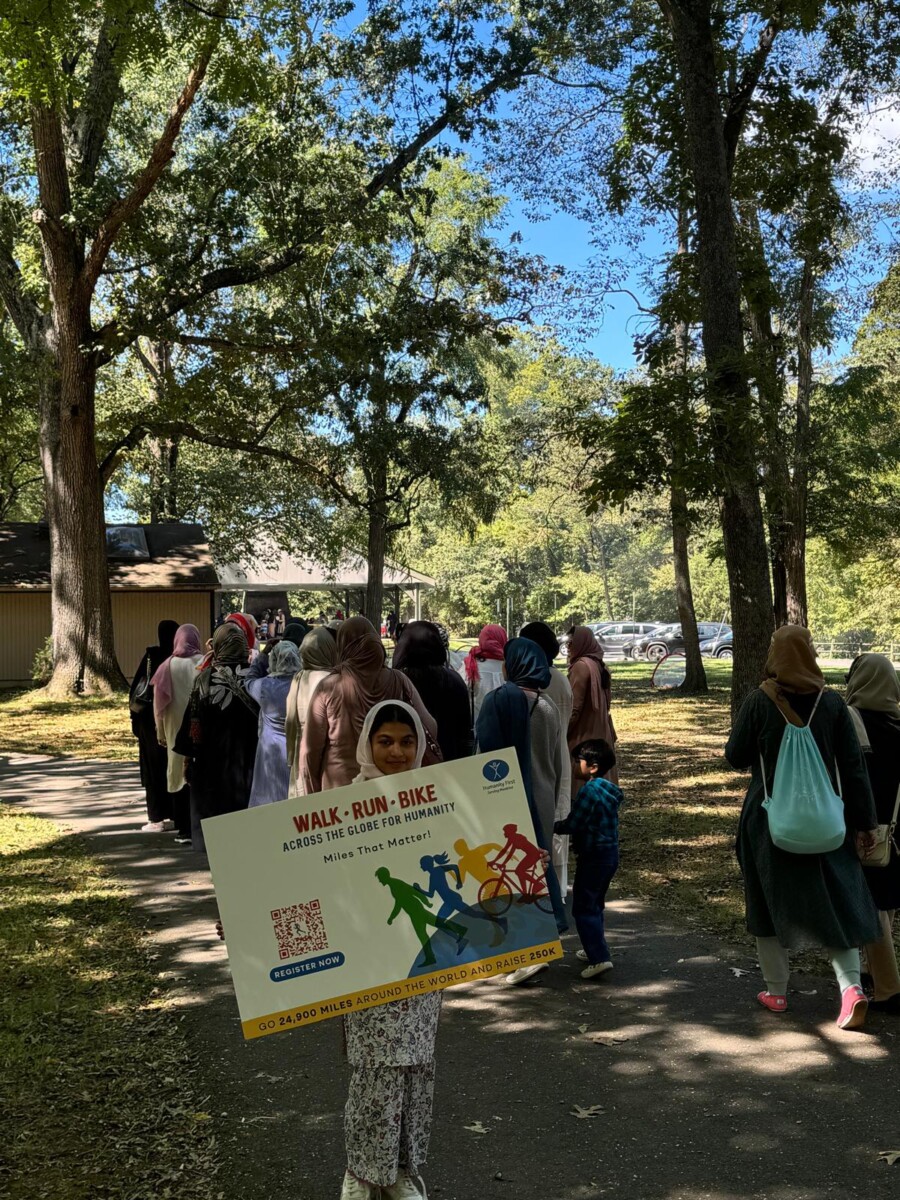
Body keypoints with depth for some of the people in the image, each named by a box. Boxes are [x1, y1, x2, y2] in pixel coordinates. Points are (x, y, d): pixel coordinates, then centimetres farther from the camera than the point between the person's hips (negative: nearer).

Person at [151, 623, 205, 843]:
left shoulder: (168, 666, -4)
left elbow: (159, 703, -1)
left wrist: (160, 732, 8)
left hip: (178, 731, 0)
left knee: (180, 776, 8)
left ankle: (184, 830, 10)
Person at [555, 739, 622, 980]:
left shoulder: (589, 790, -19)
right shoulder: (611, 790, 8)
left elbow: (573, 824, -19)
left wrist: (552, 826, -4)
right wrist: (564, 825, 15)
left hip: (593, 856, -9)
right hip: (611, 853, 9)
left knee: (583, 908, -5)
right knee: (595, 905, 22)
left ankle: (599, 958, -12)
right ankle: (594, 949, 32)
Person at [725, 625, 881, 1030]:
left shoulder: (759, 702, -12)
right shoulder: (831, 702, -5)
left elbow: (735, 757, -5)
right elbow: (853, 765, -4)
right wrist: (864, 821, 2)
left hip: (769, 817, -2)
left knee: (770, 901, 13)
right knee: (835, 901, 11)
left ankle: (776, 992, 21)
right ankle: (851, 986, -5)